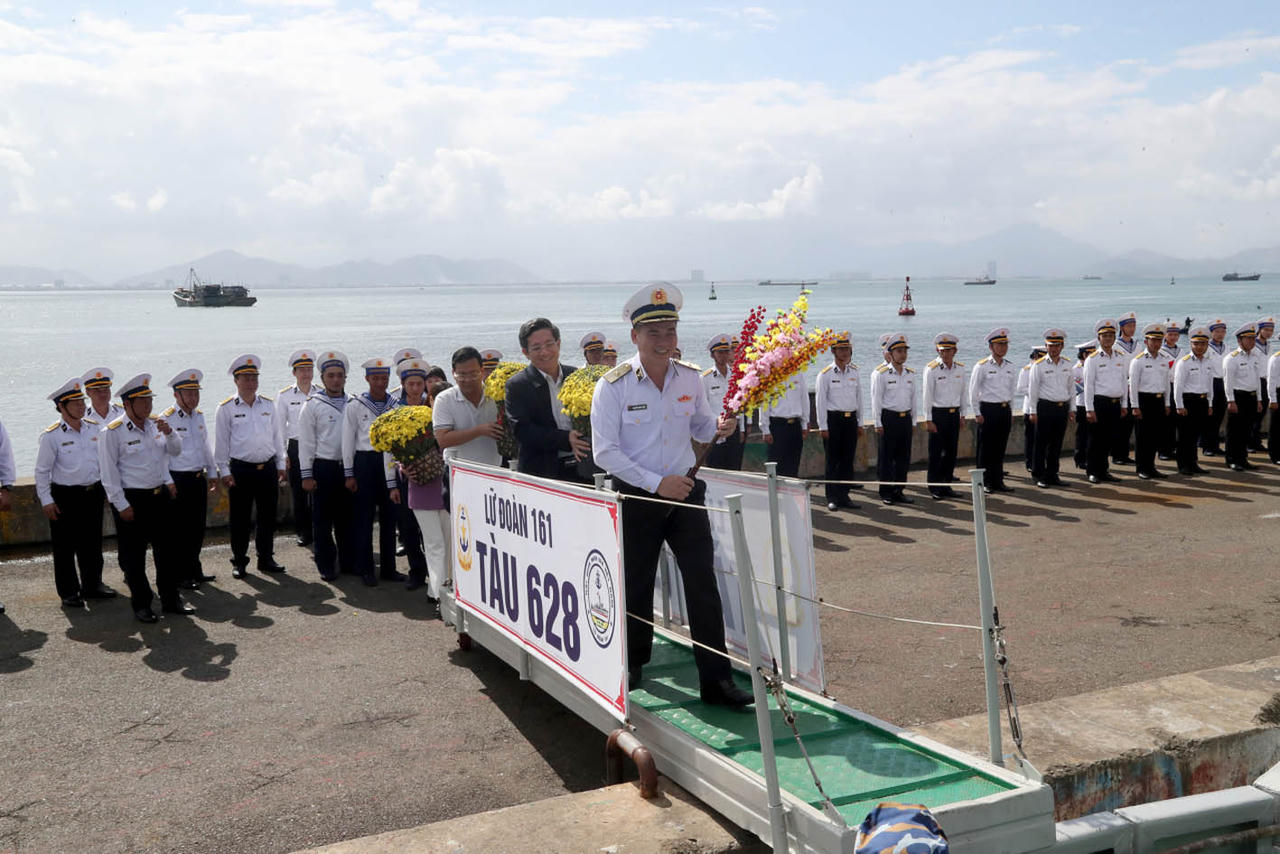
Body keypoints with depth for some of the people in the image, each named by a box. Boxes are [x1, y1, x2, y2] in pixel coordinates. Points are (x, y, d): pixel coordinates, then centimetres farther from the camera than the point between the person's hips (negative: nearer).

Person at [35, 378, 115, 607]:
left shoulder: (95, 428, 4)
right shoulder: (51, 435, -10)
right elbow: (42, 471, -6)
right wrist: (46, 500, -9)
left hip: (93, 493, 5)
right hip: (65, 497, -5)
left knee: (92, 543, 14)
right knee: (65, 547, 4)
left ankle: (92, 585, 28)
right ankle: (68, 592, 14)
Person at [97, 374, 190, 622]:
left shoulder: (155, 424, 7)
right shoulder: (112, 432, -11)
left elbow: (175, 451, 13)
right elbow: (108, 473, -12)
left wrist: (169, 433, -8)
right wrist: (122, 505, -14)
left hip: (160, 496, 6)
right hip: (132, 500, -6)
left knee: (166, 550, 12)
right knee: (134, 555, 4)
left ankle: (171, 599, 23)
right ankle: (141, 604, 16)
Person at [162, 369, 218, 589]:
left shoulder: (199, 416, 12)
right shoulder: (166, 419, -10)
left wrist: (212, 473, 23)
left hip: (199, 479, 7)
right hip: (178, 480, -7)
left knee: (197, 528, 13)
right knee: (179, 530, 0)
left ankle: (194, 571, 25)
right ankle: (180, 576, 9)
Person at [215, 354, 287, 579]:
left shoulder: (268, 405, 9)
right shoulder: (226, 408, -1)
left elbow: (277, 436, 15)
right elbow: (221, 442, 0)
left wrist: (281, 465, 12)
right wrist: (224, 471, -4)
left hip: (268, 468, 3)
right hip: (241, 469, -3)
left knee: (268, 516, 9)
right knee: (240, 519, 4)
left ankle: (266, 558, 21)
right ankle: (239, 562, 15)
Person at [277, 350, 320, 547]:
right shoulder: (284, 396, 2)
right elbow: (280, 427, 5)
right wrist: (282, 454, 1)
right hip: (296, 447, 0)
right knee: (298, 492, 3)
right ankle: (302, 532, 13)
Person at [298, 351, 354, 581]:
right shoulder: (313, 405, -3)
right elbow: (306, 442, -3)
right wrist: (306, 475, -7)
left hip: (348, 466, 3)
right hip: (323, 468, -3)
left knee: (347, 518, 10)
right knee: (323, 519, 3)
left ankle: (348, 561, 21)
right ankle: (326, 565, 12)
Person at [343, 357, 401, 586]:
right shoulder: (355, 406, 0)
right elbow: (348, 441, 1)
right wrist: (349, 474, -2)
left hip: (390, 462, 3)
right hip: (365, 462, -3)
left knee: (389, 516, 7)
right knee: (364, 516, 1)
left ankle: (388, 567, 17)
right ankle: (365, 569, 9)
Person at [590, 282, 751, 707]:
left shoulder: (690, 378, 2)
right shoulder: (613, 386, -10)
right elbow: (605, 452, -13)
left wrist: (718, 427, -9)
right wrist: (657, 483, -19)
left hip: (686, 494, 2)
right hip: (637, 497, -2)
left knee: (703, 583, -4)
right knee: (636, 585, 11)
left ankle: (716, 678, 0)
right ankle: (633, 664, 34)